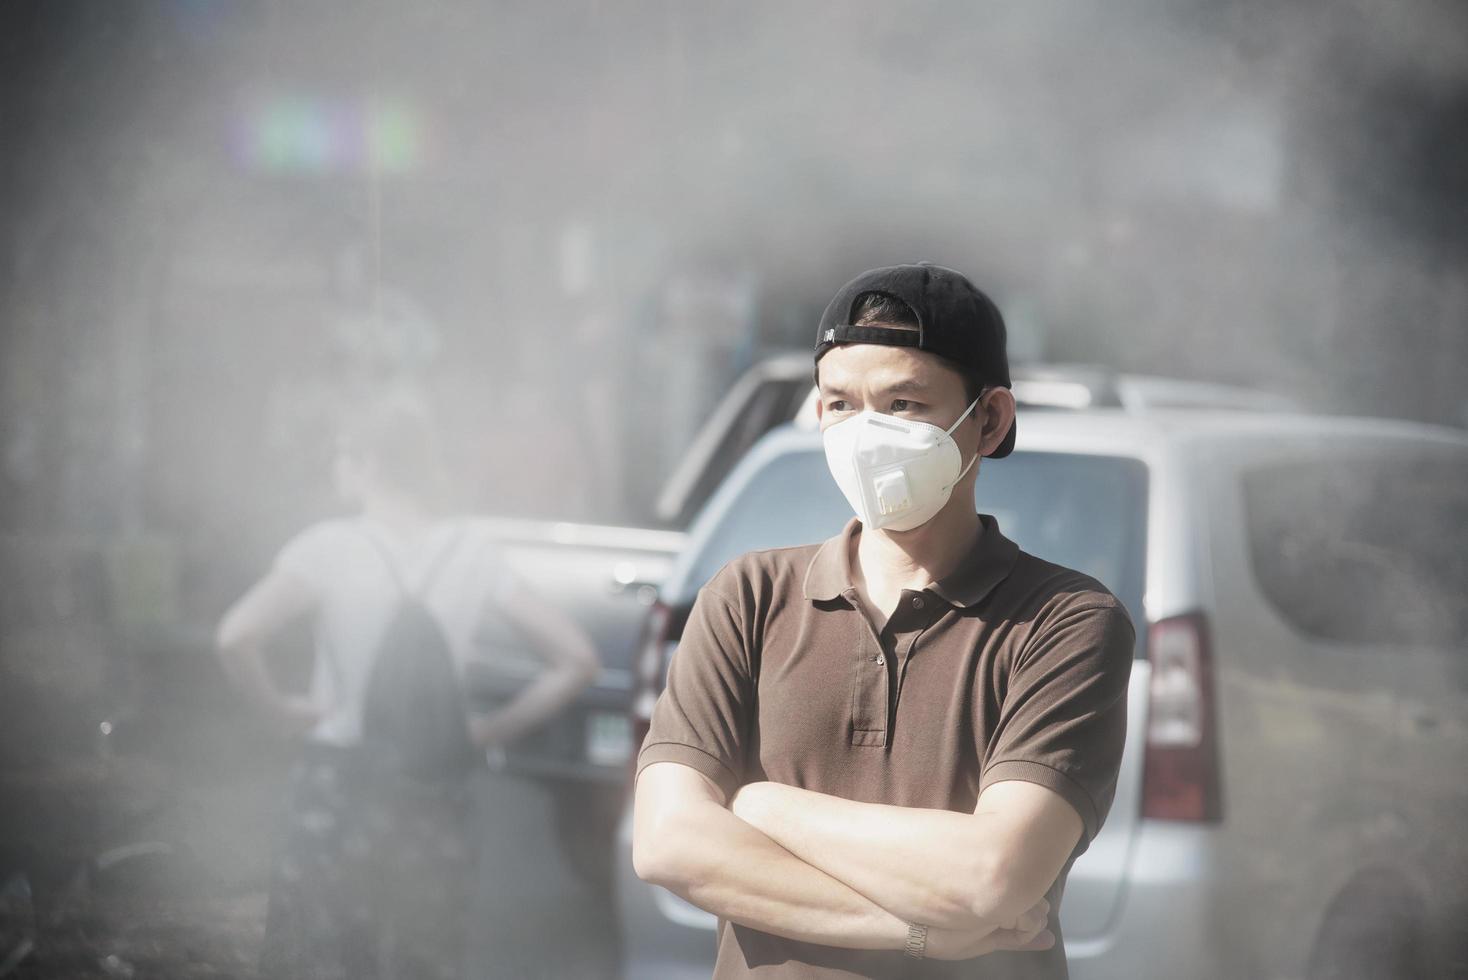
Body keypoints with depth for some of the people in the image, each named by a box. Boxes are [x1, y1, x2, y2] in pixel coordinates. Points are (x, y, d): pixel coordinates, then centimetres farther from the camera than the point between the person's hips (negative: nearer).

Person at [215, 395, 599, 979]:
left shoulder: (330, 548, -7)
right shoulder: (473, 551, 2)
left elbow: (236, 638, -21)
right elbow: (575, 659, 0)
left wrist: (278, 708, -5)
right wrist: (497, 730, 6)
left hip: (338, 784, -3)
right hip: (436, 799, 3)